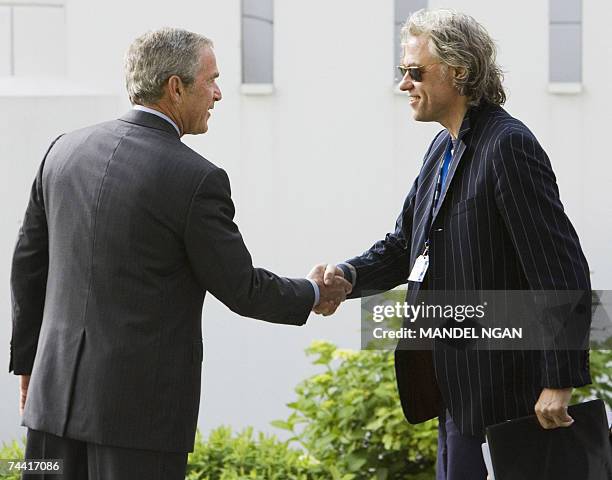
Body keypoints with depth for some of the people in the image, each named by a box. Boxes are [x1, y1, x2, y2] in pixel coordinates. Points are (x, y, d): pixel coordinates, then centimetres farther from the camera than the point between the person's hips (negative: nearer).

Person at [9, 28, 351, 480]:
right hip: (140, 406, -6)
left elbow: (29, 263, 12)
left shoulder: (66, 149, 5)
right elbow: (241, 289, -6)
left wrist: (28, 358, 23)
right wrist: (312, 293, 13)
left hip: (56, 389, 6)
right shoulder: (196, 180, -14)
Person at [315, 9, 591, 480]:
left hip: (496, 384, -10)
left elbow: (562, 271, -20)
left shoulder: (508, 146, -17)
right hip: (457, 386, 10)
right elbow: (405, 244, 20)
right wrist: (349, 276, -1)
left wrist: (560, 382, -22)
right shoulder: (444, 149, 13)